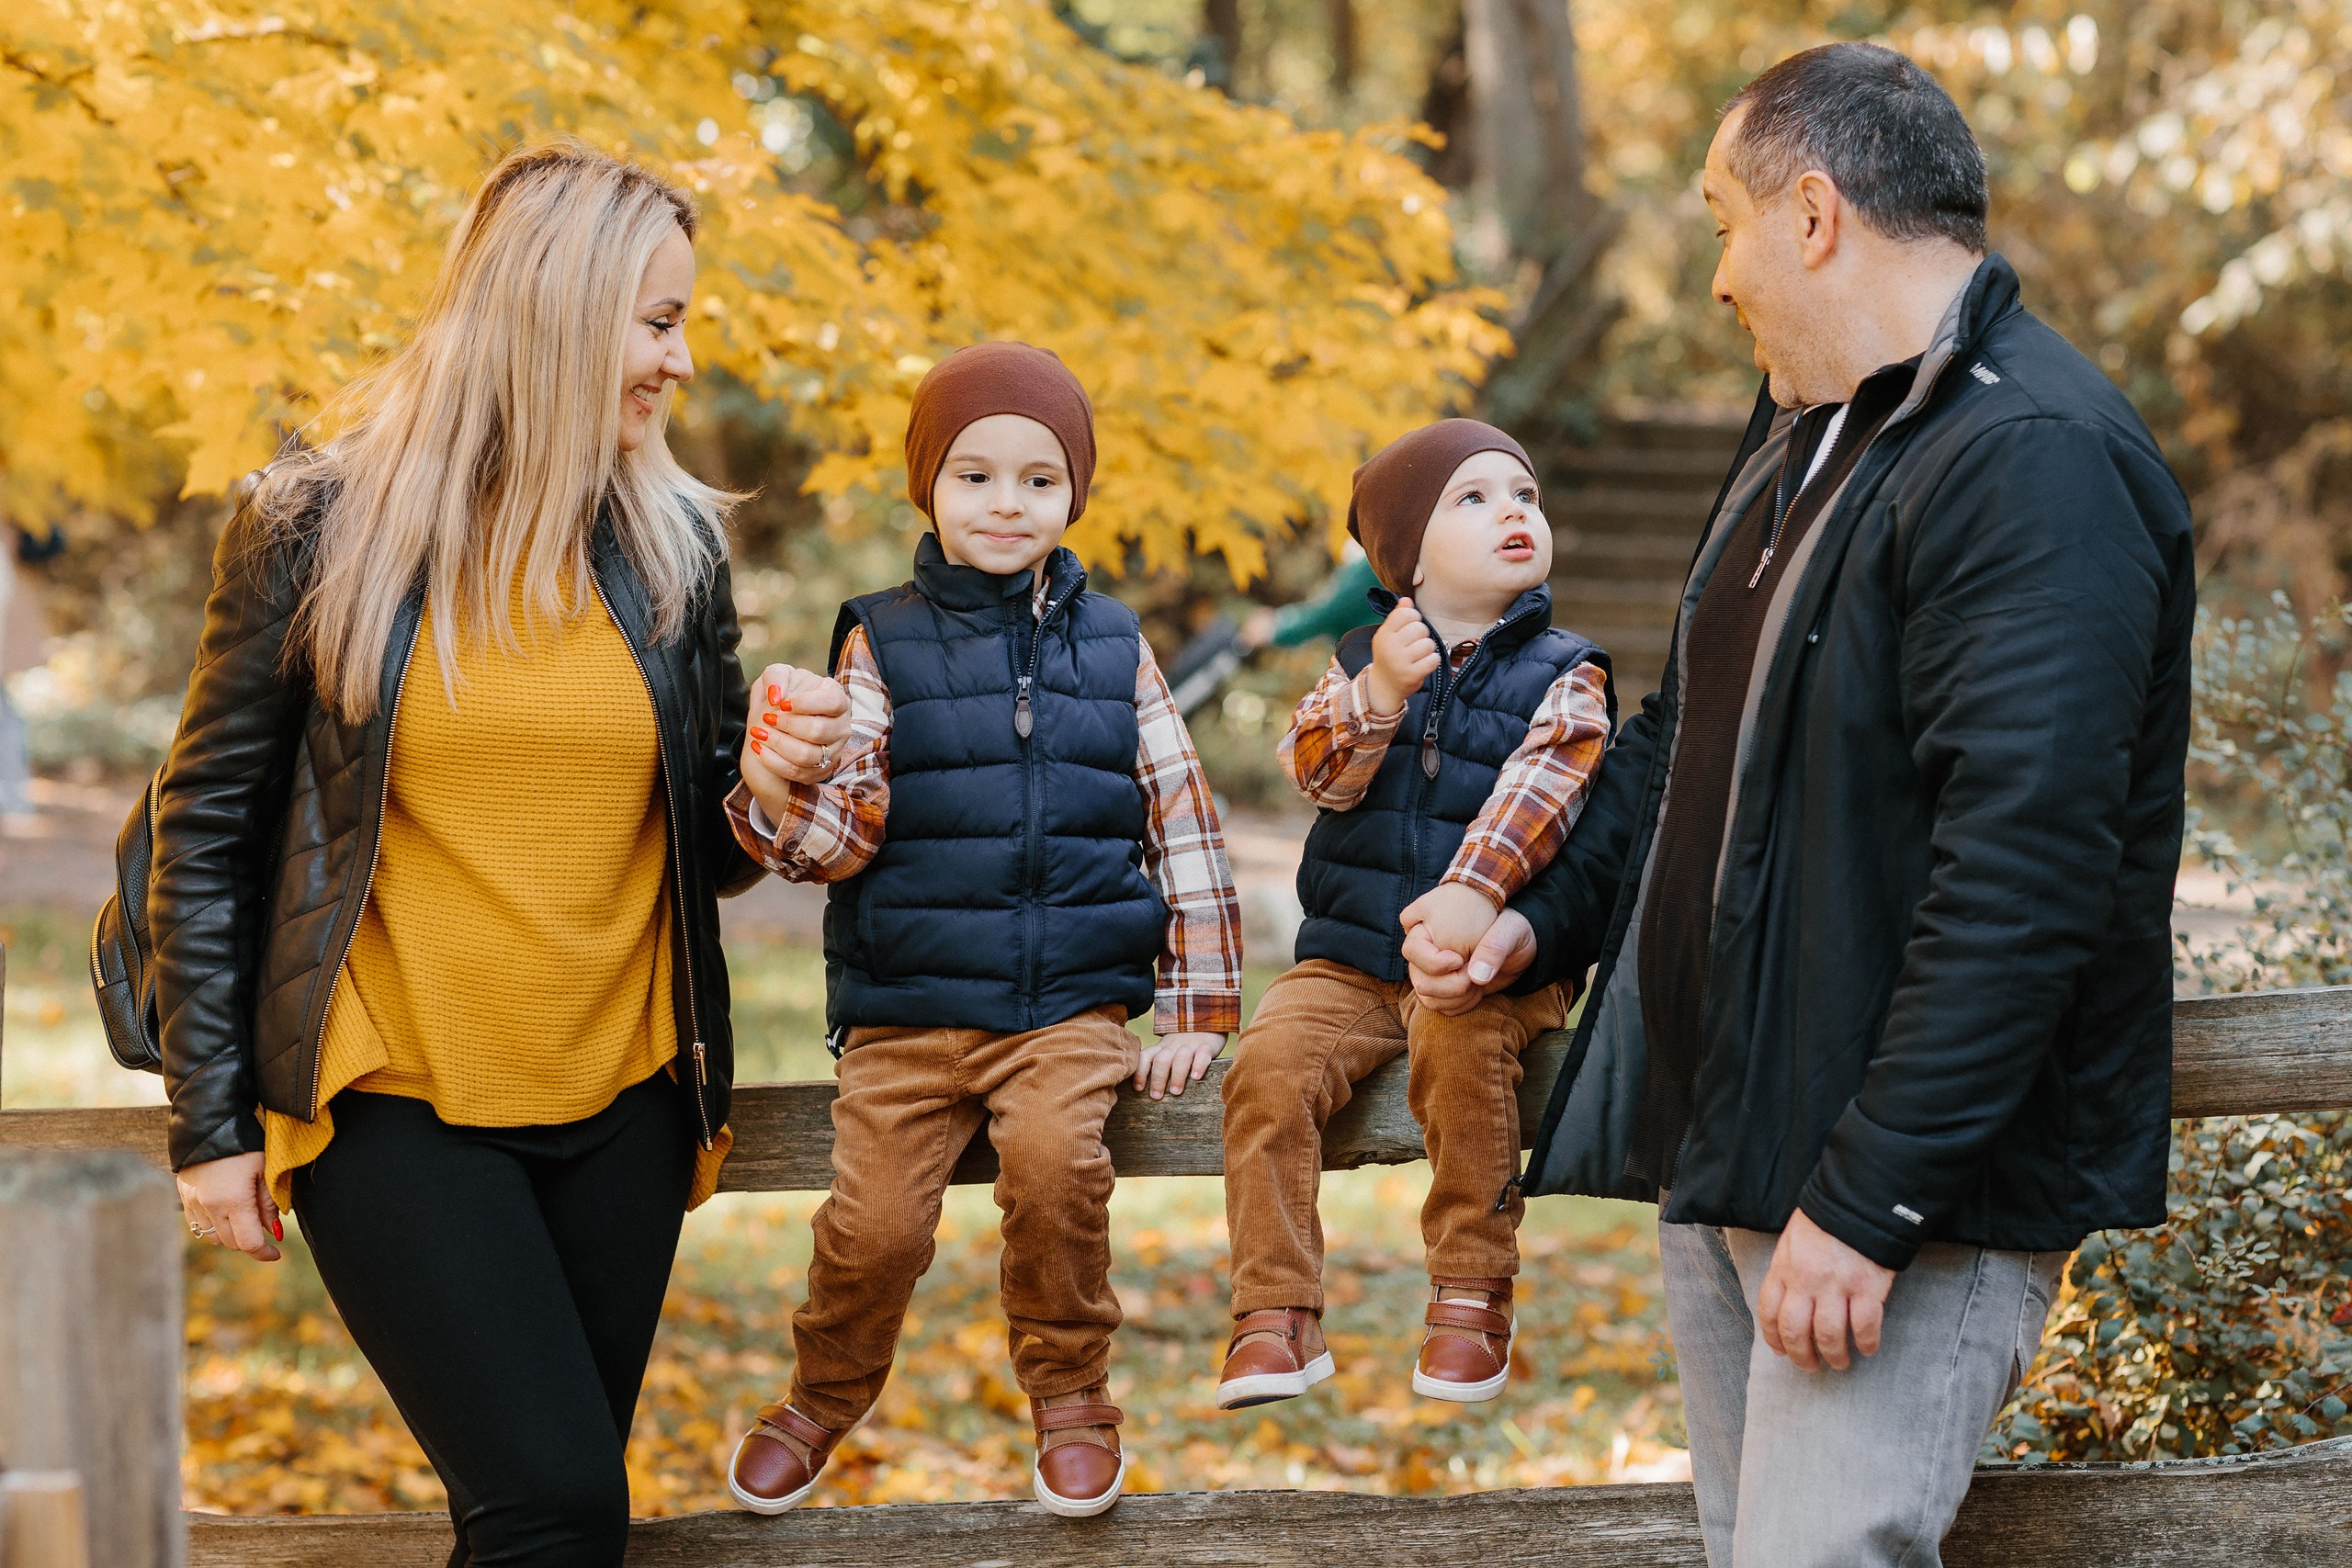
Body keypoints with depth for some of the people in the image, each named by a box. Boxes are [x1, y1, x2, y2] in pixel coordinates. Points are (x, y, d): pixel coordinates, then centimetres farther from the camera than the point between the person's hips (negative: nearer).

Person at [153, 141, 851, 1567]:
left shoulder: (671, 543, 7)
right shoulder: (317, 529, -5)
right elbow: (208, 833, 0)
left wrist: (768, 781, -9)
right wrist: (212, 1121, -3)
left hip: (618, 1105, 4)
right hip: (399, 1109, -4)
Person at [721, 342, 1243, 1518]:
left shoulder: (1113, 647, 9)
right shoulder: (883, 641, 4)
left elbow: (1183, 827, 11)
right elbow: (844, 836, -4)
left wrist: (1195, 1012, 6)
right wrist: (780, 800, -27)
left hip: (1070, 1008, 0)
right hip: (905, 1011, 0)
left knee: (1056, 1156, -27)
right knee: (875, 1215, -15)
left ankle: (1069, 1398, -4)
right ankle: (823, 1398, 16)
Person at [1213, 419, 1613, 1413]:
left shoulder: (1561, 676, 2)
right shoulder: (1362, 663, 11)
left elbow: (1540, 785, -17)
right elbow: (1317, 770, -7)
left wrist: (1474, 891, -34)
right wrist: (1380, 693, -27)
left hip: (1484, 958, -3)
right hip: (1350, 958, 3)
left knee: (1460, 1039, -34)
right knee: (1271, 1058, -23)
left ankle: (1471, 1300, -20)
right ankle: (1276, 1315, -16)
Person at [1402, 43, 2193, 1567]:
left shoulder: (2037, 465, -18)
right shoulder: (1802, 441, 16)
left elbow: (2023, 877, -26)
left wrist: (1867, 1204, -27)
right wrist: (1547, 918, 14)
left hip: (1912, 1182, -10)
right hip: (1730, 1154, 10)